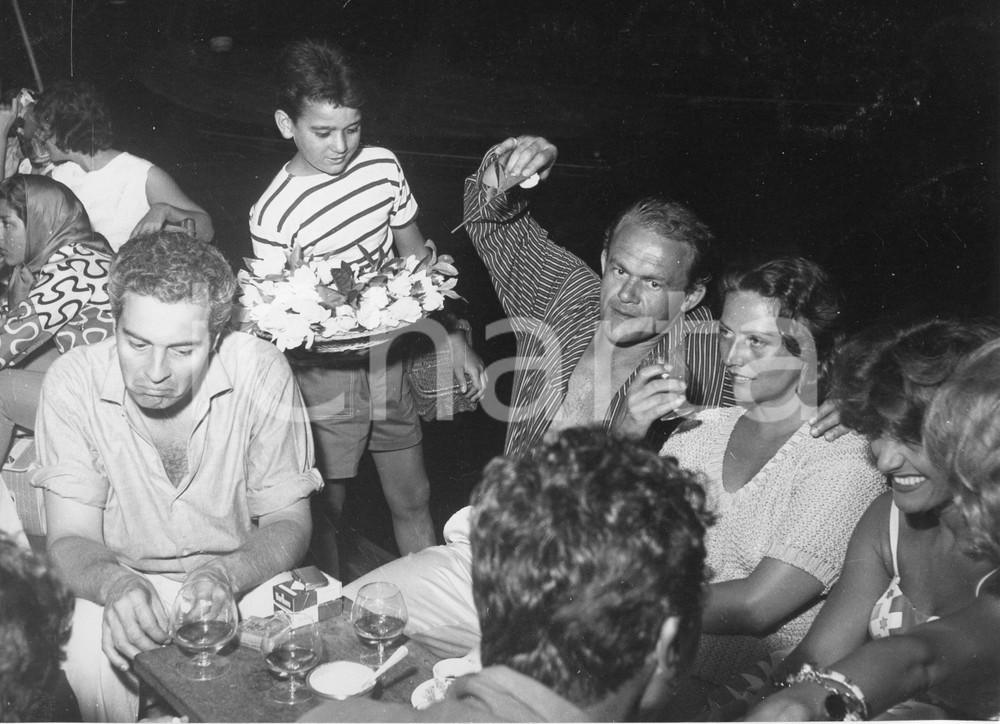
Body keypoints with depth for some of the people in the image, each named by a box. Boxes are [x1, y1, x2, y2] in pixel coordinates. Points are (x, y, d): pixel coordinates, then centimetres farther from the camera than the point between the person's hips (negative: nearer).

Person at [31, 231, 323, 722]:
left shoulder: (261, 371, -17)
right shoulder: (72, 382, -14)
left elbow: (288, 523, -10)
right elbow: (70, 538, -12)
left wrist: (225, 576, -32)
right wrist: (118, 586, -35)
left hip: (244, 577, 1)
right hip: (122, 583, 0)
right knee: (87, 657, -31)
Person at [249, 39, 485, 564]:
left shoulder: (382, 165, -4)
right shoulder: (272, 216, -19)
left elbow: (416, 255, 8)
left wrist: (454, 339, 9)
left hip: (388, 360, 5)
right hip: (326, 376, -4)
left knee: (413, 500, 16)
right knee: (325, 510, 10)